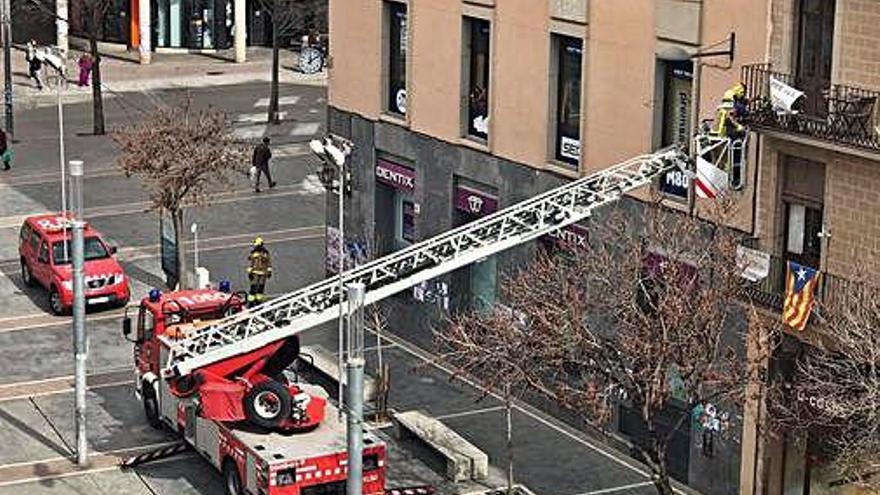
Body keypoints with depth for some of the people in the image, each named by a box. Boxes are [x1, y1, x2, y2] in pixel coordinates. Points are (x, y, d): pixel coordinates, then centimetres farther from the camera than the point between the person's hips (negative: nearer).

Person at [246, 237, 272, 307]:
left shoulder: (265, 252, 2)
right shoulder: (253, 252, 0)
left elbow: (269, 262, 9)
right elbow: (250, 262, 1)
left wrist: (269, 271, 6)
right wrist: (249, 272, -5)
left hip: (263, 273, 2)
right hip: (255, 273, -2)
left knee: (261, 288, 5)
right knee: (253, 288, -6)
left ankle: (258, 301, 16)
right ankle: (250, 302, -2)